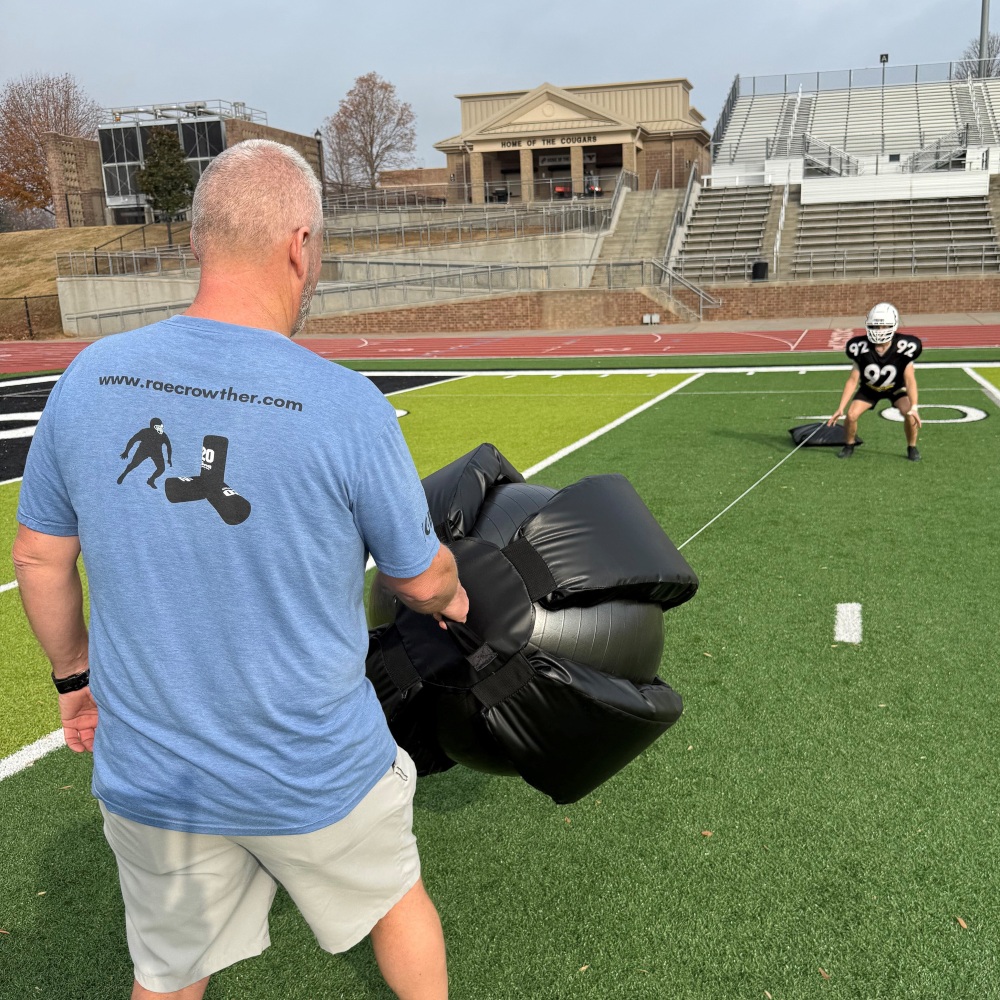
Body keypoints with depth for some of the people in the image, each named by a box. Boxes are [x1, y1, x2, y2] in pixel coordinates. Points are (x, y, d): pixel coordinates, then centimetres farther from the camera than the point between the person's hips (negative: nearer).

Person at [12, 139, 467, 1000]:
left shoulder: (90, 378, -10)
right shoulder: (347, 405, -22)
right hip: (317, 775, -3)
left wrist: (75, 675, 18)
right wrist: (450, 599, 16)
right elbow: (420, 579, -8)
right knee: (397, 897, 27)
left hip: (148, 775, 3)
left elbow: (38, 557, 2)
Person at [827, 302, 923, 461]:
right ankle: (849, 446, 10)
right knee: (851, 415, -18)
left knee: (910, 414, -24)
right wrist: (840, 408, -25)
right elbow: (853, 380, -20)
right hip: (869, 388, 1)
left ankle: (912, 448, 2)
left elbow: (910, 380, -25)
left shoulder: (903, 347, -30)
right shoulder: (861, 348, -27)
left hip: (896, 388, -1)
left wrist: (913, 407, -36)